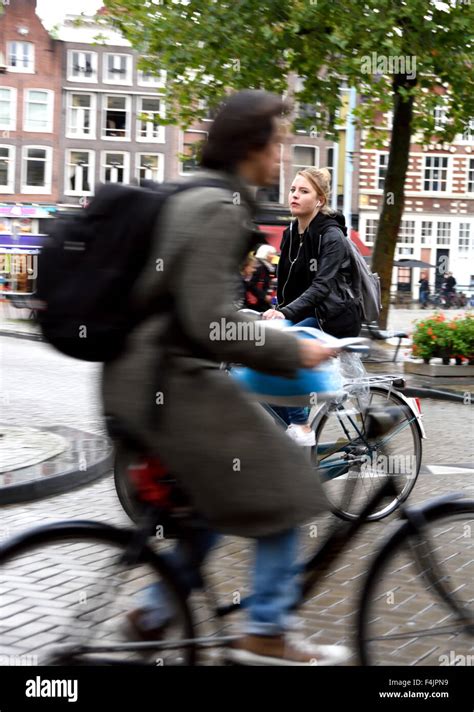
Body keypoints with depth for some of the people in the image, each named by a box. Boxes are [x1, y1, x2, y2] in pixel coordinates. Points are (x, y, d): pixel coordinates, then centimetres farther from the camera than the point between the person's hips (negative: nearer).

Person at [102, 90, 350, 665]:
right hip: (174, 381, -10)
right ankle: (265, 634, 8)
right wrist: (293, 352, -15)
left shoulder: (188, 195, 14)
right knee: (281, 489, 1)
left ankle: (158, 609, 25)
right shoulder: (220, 208, -18)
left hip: (137, 375, 10)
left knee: (223, 489, 22)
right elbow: (210, 322, -24)